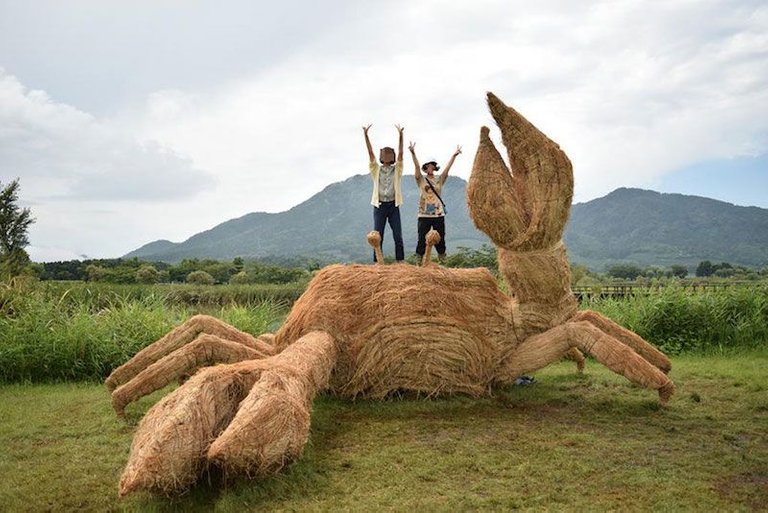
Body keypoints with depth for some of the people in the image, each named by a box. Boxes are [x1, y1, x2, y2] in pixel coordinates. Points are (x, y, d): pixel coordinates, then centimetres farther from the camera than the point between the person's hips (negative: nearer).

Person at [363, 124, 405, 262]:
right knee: (378, 236, 0)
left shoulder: (396, 169, 6)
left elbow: (400, 154, -6)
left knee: (398, 236, 0)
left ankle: (400, 261, 6)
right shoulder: (376, 169, 7)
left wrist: (401, 136, -18)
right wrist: (366, 135, -13)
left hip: (393, 205, 0)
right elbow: (371, 153, -2)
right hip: (379, 205, 0)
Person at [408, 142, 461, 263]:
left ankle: (442, 260, 16)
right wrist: (413, 153, -23)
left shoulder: (440, 180, 10)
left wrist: (454, 155, -8)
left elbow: (447, 168, 2)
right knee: (422, 239, -2)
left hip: (439, 214, 2)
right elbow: (417, 166, -10)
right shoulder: (421, 180, 3)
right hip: (424, 214, -2)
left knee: (440, 239, 6)